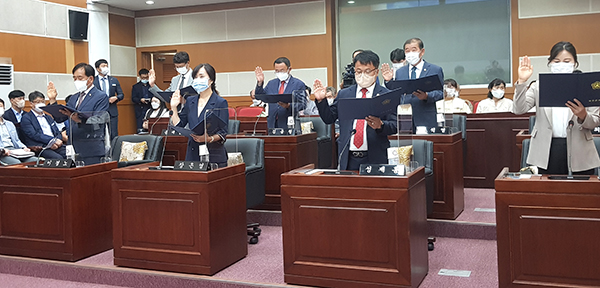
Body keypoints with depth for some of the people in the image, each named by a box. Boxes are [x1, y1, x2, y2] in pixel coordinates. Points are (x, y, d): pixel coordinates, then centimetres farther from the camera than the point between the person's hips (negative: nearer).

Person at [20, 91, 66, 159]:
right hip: (40, 147, -6)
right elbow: (33, 134, -7)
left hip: (55, 146, 6)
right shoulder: (26, 118, 7)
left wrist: (57, 141, -4)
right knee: (58, 158, -34)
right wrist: (51, 140, -17)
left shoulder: (48, 117, 28)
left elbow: (58, 133, 20)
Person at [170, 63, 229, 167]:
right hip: (192, 155, 4)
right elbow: (178, 125, 11)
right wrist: (173, 107, 3)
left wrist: (209, 139, -26)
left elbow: (223, 133, -9)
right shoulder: (190, 101, 13)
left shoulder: (221, 103, -3)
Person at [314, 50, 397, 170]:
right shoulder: (343, 94, 11)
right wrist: (321, 100, -2)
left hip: (375, 158, -2)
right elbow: (329, 118, 12)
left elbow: (395, 125, -4)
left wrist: (380, 125, -24)